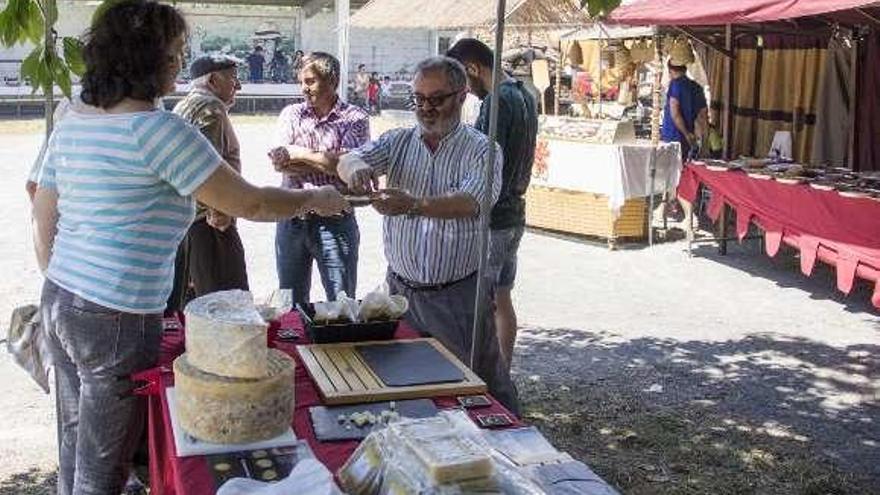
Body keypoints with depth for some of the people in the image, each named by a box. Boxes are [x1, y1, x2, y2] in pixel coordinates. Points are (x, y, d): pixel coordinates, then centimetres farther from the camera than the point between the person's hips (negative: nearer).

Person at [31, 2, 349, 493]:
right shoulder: (159, 130, -17)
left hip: (59, 303, 8)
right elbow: (250, 204, -14)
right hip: (116, 321, -8)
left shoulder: (71, 126, 8)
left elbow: (44, 224, 13)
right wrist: (316, 198, 2)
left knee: (75, 447, 21)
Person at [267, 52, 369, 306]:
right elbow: (280, 162, -5)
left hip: (334, 220, -3)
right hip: (292, 217, 4)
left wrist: (299, 153, -9)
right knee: (290, 301, 13)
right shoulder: (291, 114, 9)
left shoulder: (355, 118, -1)